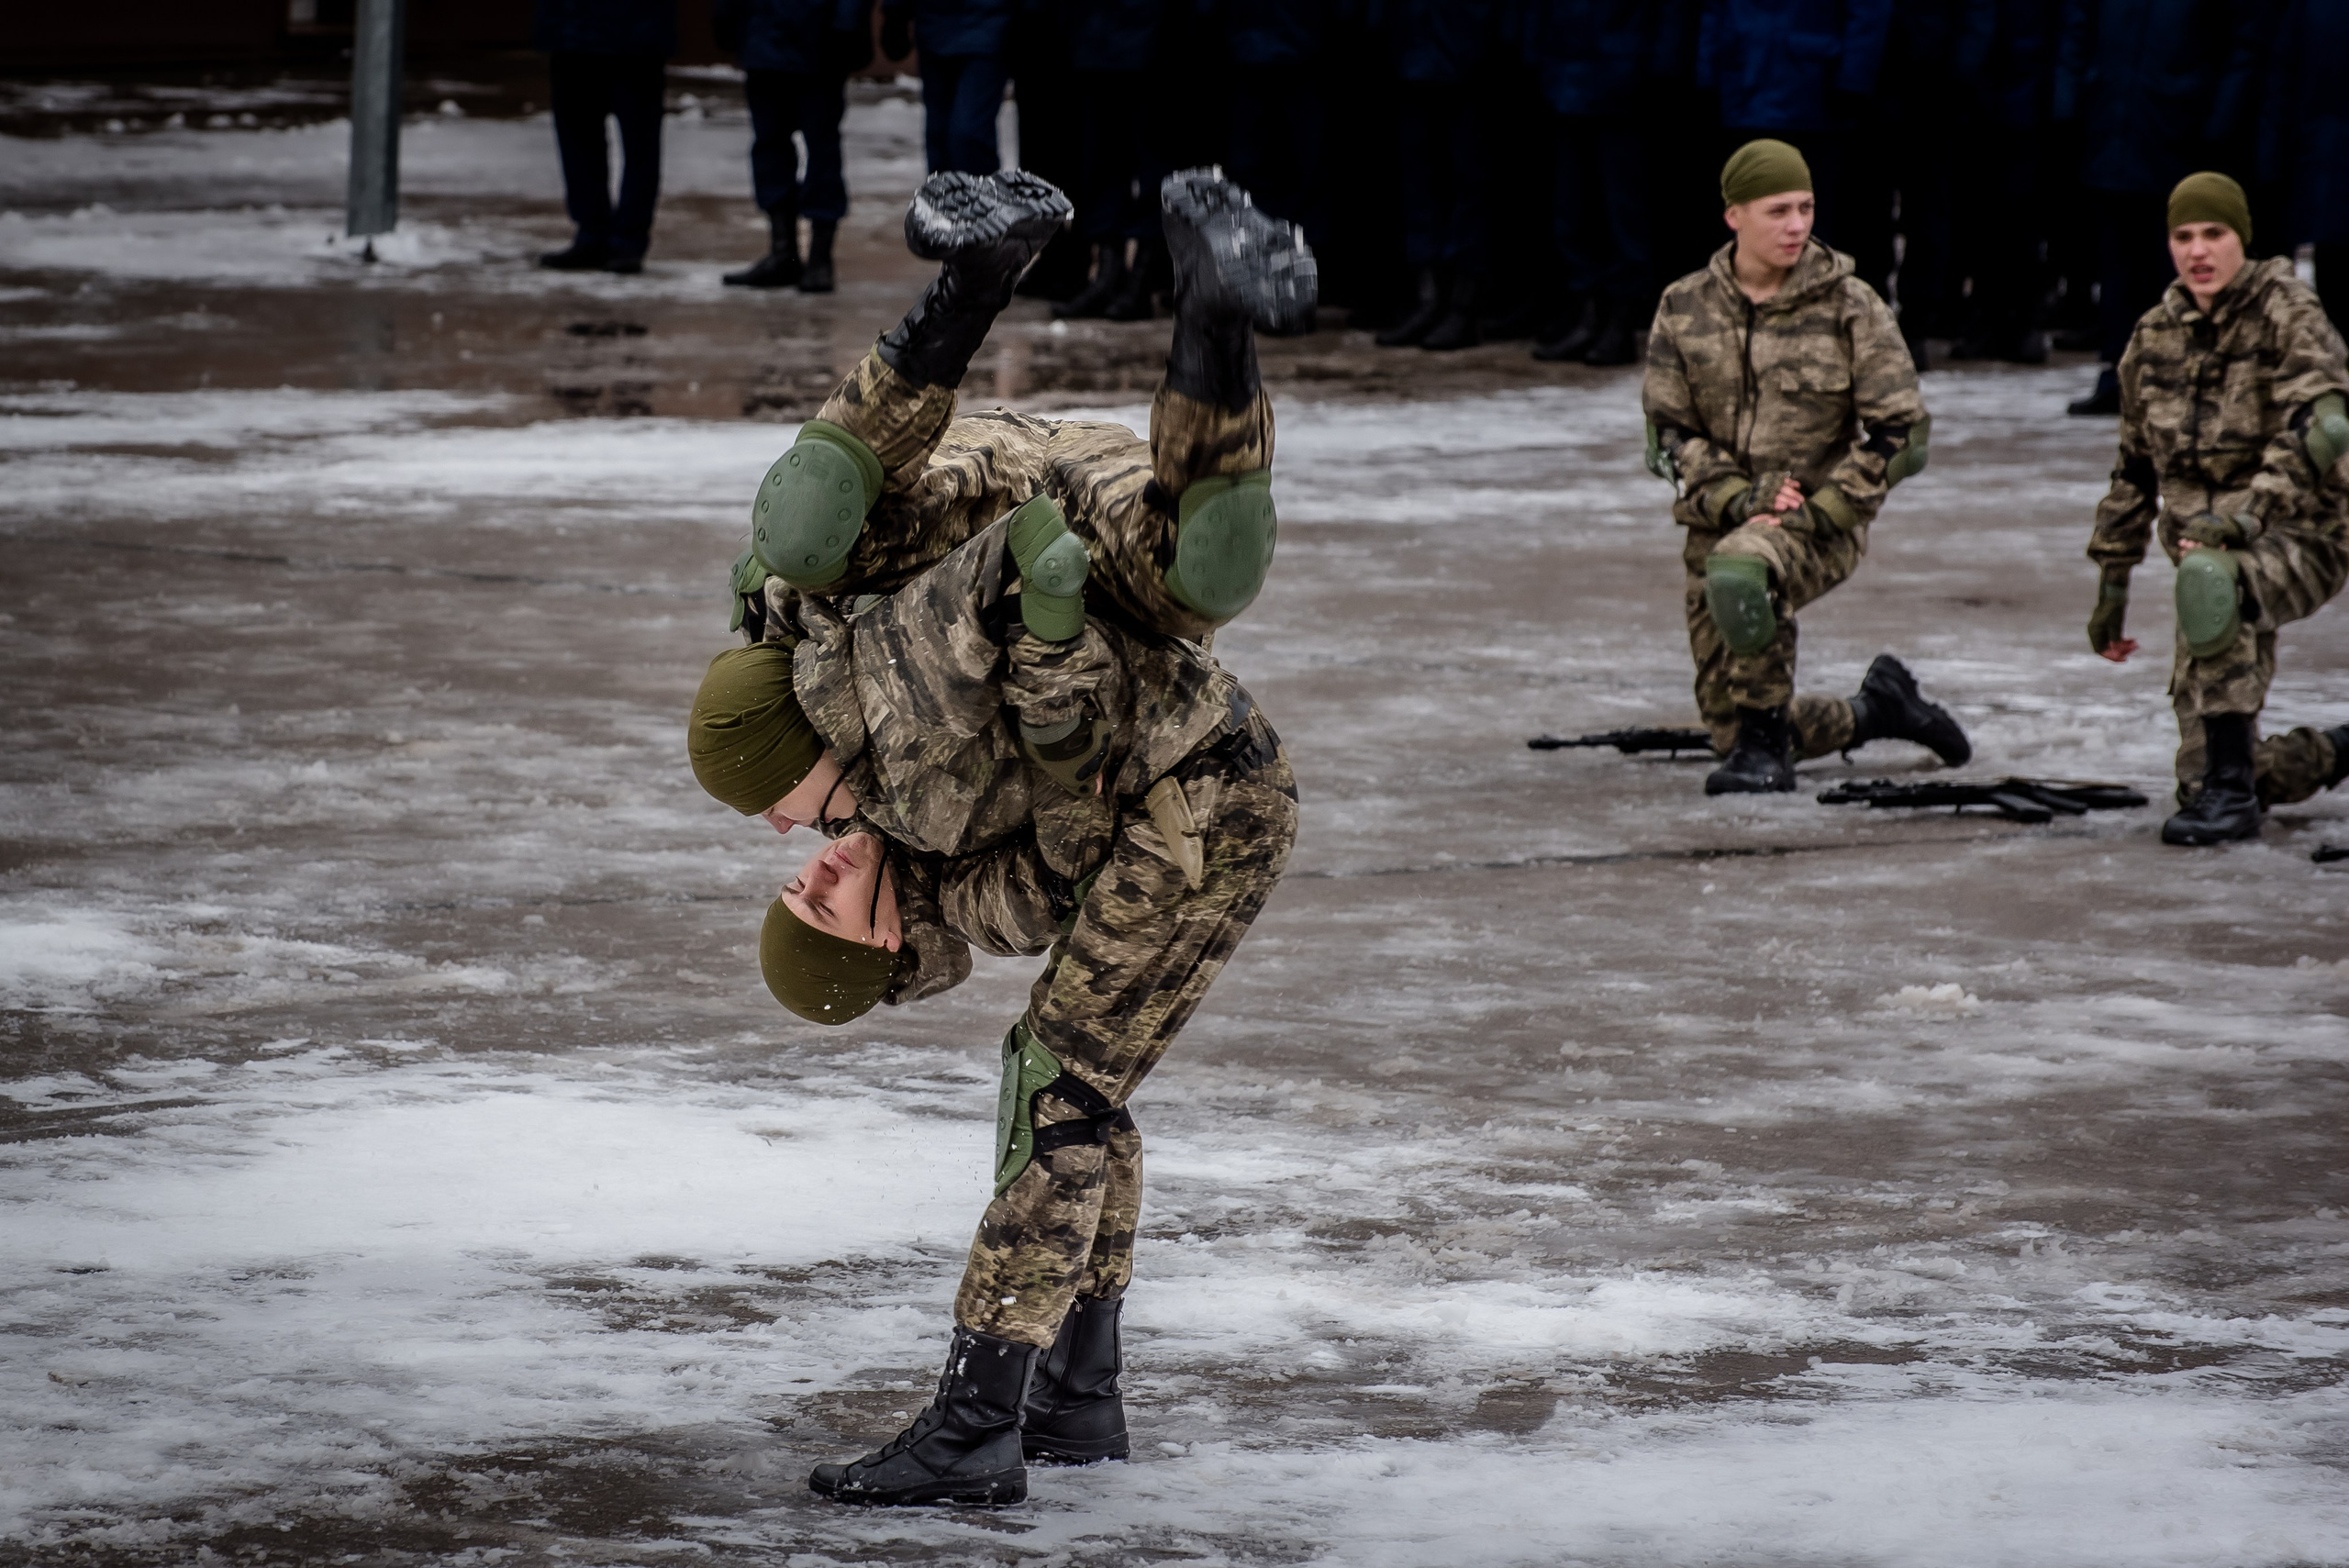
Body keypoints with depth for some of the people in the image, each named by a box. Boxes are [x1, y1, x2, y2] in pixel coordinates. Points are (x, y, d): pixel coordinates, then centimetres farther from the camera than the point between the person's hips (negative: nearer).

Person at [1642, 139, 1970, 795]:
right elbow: (1668, 434, 3)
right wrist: (1736, 498, -14)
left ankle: (1765, 743, -23)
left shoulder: (1850, 308, -5)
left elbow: (1901, 433, -5)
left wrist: (1820, 512, -15)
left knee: (1739, 573, -40)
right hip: (1720, 523, 4)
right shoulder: (1685, 310, 2)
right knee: (1732, 727, 6)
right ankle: (1878, 708, 32)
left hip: (1822, 523, -4)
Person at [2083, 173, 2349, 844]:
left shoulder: (2287, 311, -9)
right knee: (2201, 774, 2)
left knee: (2208, 581, -41)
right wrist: (2111, 586, 18)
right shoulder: (2156, 335, 8)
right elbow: (2134, 469, 19)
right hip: (2213, 559, 6)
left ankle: (2231, 789, -34)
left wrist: (2242, 516, -36)